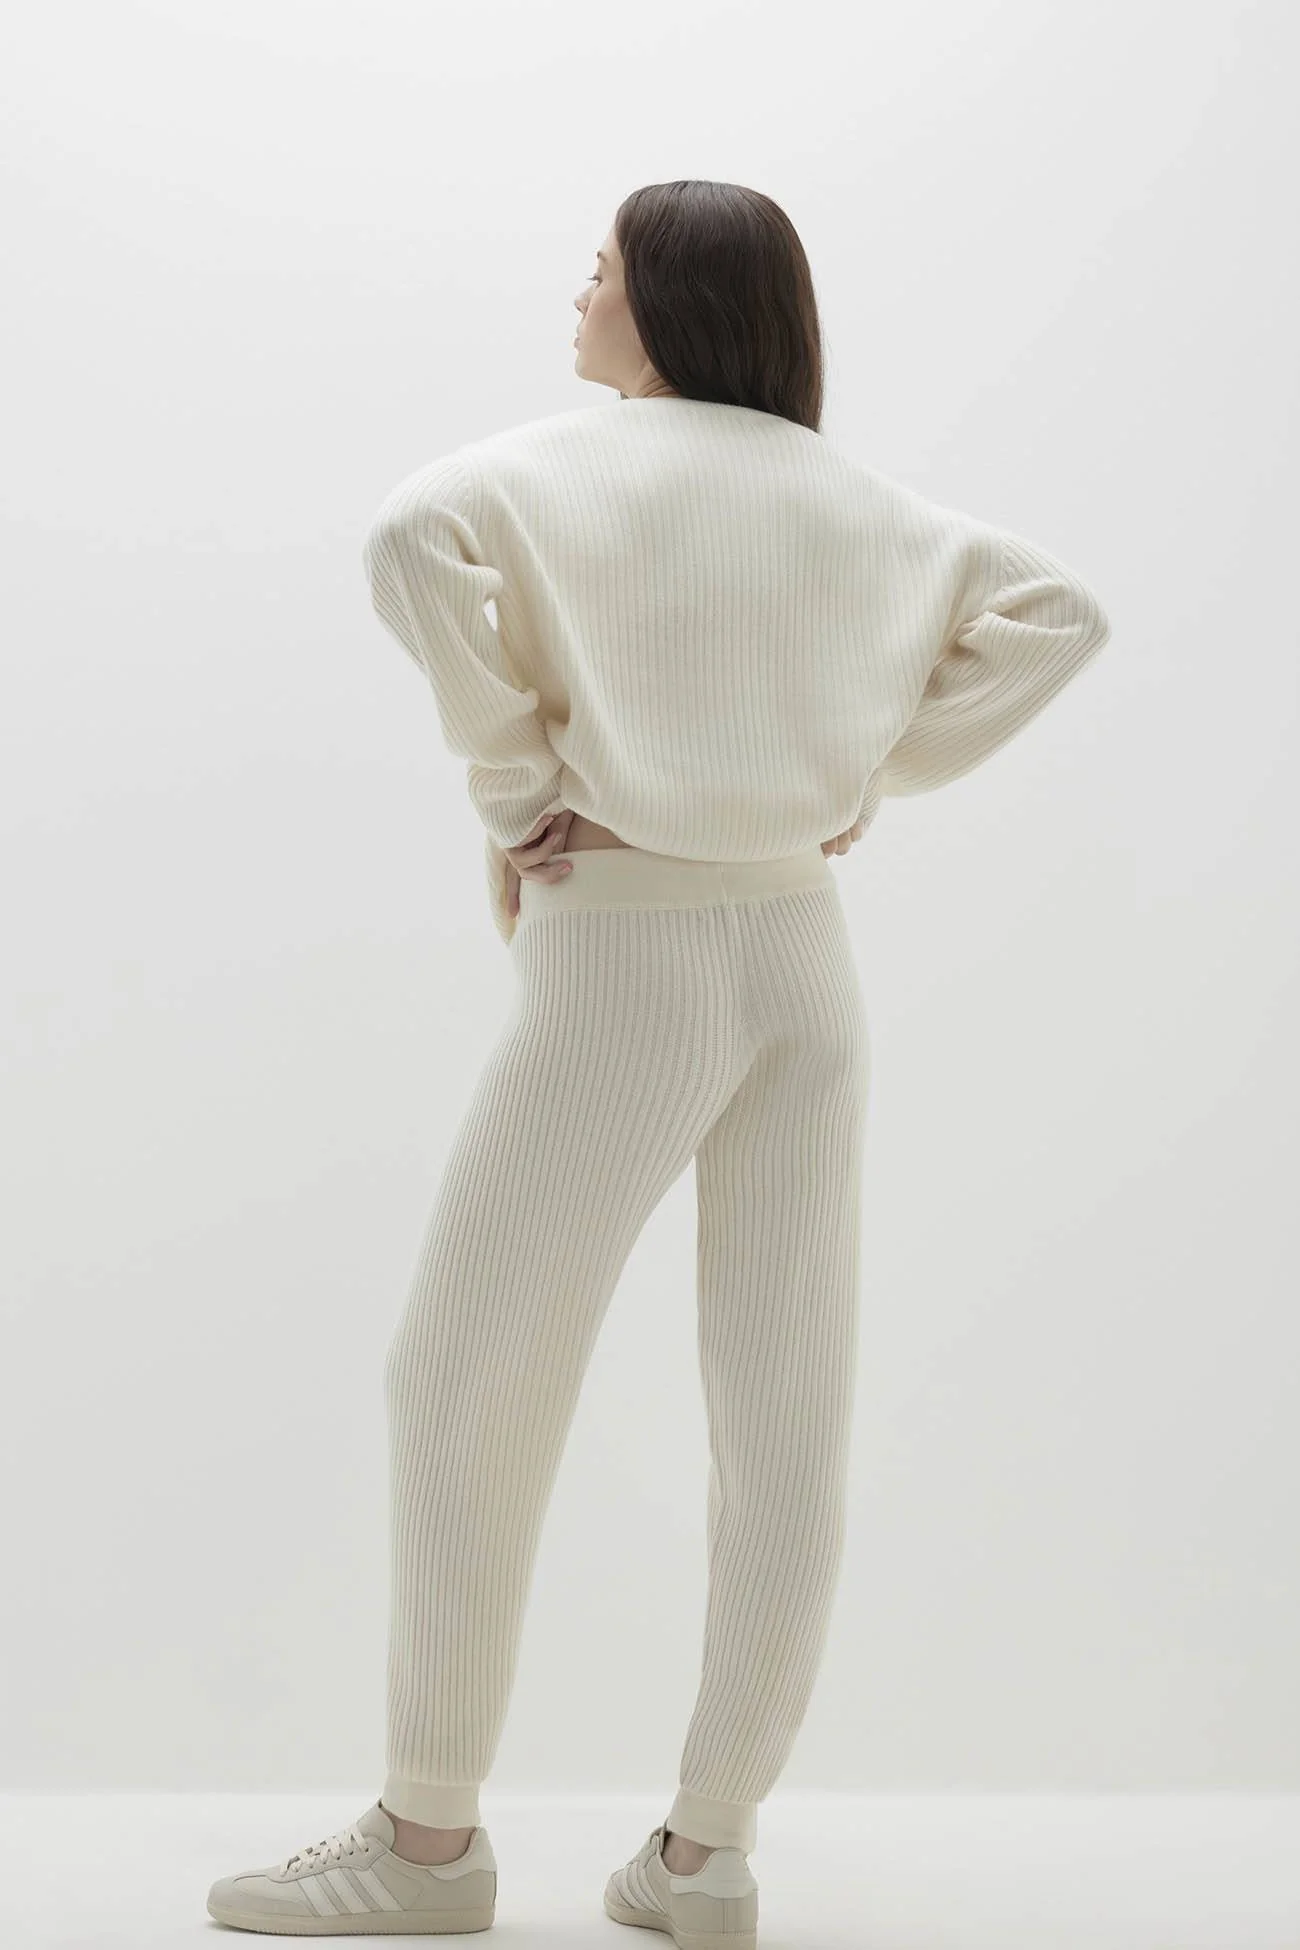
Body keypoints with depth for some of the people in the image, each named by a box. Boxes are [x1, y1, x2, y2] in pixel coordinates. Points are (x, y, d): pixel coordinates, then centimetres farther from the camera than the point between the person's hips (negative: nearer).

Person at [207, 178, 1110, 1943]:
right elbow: (1057, 610, 8)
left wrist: (510, 788, -14)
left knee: (464, 1387, 5)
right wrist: (873, 774, 6)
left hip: (622, 961, -5)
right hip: (801, 952, 6)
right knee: (785, 1413, 5)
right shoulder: (847, 497, 12)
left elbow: (413, 536, -24)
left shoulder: (567, 464, -4)